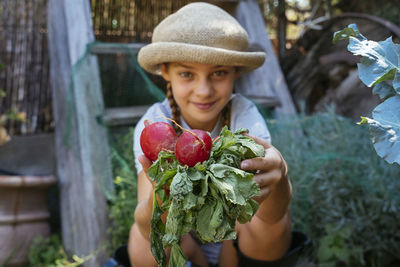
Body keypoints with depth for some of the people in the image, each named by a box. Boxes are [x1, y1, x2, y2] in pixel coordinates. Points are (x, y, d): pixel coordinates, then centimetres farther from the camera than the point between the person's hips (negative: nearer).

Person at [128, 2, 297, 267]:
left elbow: (272, 215, -37)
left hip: (242, 243, 1)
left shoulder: (244, 114, -21)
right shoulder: (153, 124, -20)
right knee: (144, 237, -31)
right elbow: (151, 230, -35)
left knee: (276, 220, -30)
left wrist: (277, 177, -62)